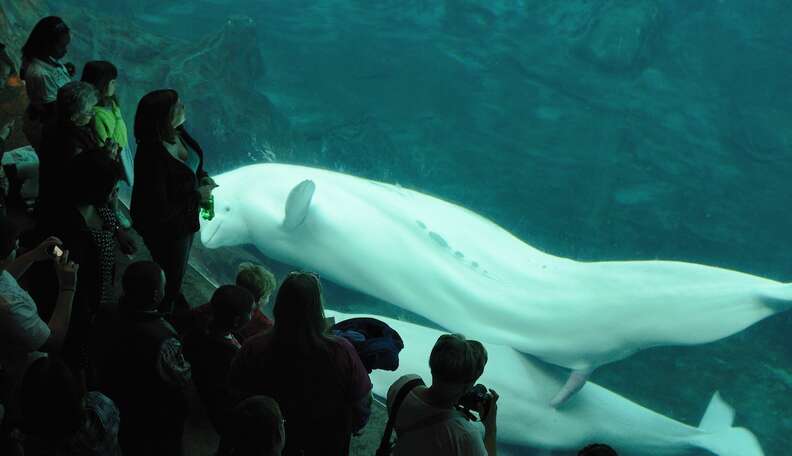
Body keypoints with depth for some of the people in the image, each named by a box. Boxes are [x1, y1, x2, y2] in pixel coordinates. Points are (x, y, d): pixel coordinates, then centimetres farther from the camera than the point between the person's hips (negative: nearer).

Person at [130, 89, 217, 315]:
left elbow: (193, 163, 11)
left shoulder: (179, 134, -12)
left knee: (176, 273, 33)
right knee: (171, 280, 16)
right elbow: (159, 210, -34)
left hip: (185, 220, 8)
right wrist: (197, 197, -25)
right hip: (166, 229, -8)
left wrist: (203, 177, -9)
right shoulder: (152, 156, -37)